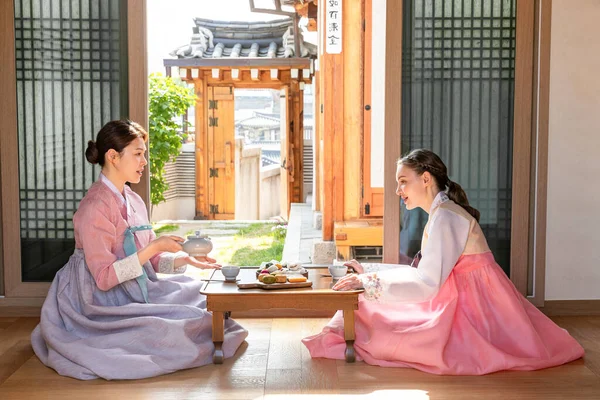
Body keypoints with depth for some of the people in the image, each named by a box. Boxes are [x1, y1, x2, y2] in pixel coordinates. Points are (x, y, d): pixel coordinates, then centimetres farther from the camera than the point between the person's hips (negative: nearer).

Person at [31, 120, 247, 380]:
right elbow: (104, 277, -23)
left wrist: (185, 259, -6)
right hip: (101, 303, -8)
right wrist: (154, 247, -25)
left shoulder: (134, 201, 6)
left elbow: (152, 260, 11)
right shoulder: (95, 207, -20)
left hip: (134, 293, 8)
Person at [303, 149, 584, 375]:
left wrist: (368, 282, -21)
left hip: (469, 306, -10)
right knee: (364, 306, 5)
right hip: (457, 302, 10)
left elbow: (427, 284, -24)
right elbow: (421, 272, 14)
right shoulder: (441, 213, 13)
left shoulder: (445, 217, -19)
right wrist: (368, 271, 11)